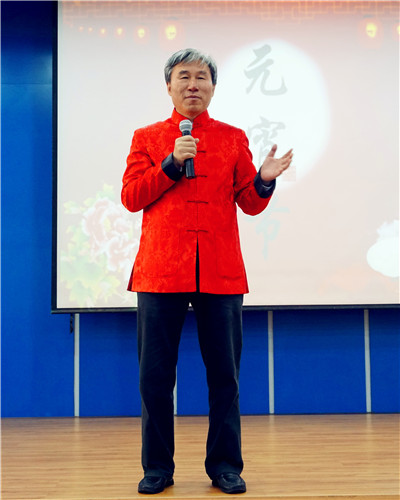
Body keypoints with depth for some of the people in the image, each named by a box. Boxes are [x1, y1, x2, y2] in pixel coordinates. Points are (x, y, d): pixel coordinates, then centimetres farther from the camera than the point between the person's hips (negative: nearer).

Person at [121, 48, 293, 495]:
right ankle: (157, 467, 18)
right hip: (161, 271, 0)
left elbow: (250, 204, 10)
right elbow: (130, 197, 3)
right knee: (155, 375, 3)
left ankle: (225, 466, 18)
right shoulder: (147, 137, 13)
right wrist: (171, 164, -8)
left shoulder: (233, 138, 14)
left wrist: (264, 181, -12)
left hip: (221, 272, 1)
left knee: (224, 375, 4)